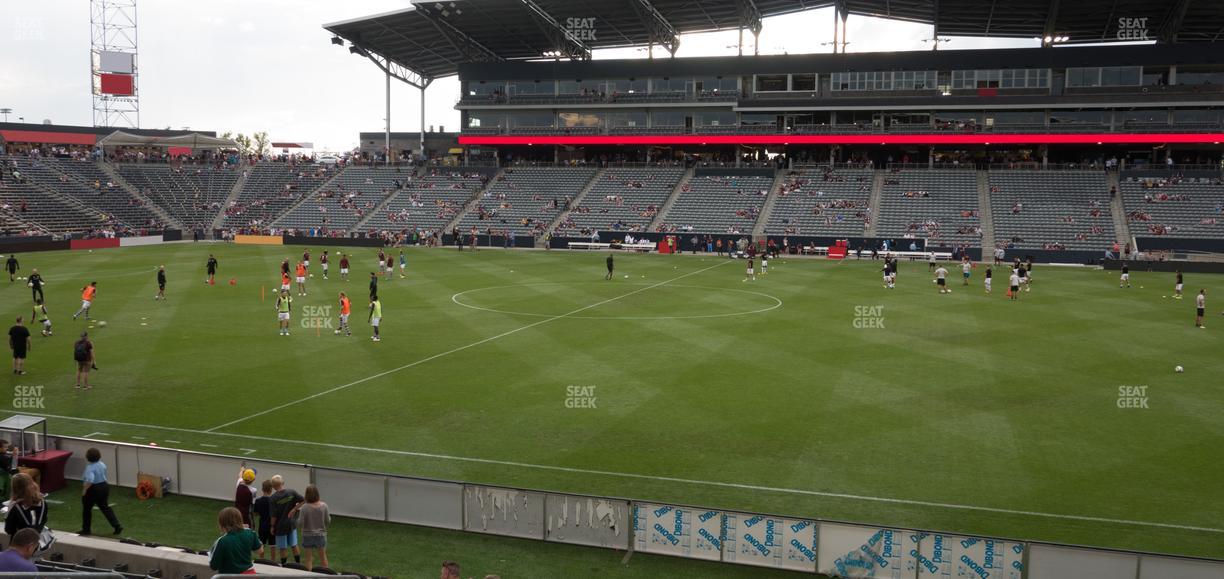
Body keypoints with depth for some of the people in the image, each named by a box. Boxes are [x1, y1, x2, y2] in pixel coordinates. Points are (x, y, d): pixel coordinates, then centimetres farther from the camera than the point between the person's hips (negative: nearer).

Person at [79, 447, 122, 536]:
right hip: (104, 487, 7)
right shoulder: (102, 464, 4)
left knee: (86, 509, 11)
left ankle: (86, 529, 21)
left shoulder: (90, 467, -22)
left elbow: (89, 480, -33)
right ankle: (117, 526, 6)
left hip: (93, 490, -7)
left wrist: (84, 490, -22)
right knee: (105, 507, 14)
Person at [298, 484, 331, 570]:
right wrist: (329, 516, 15)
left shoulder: (304, 507, -20)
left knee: (309, 558, 11)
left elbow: (300, 524, -14)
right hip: (321, 535, 2)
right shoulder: (323, 506, -14)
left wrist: (299, 513, 1)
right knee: (323, 556, 20)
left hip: (308, 536, -2)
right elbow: (328, 521, -5)